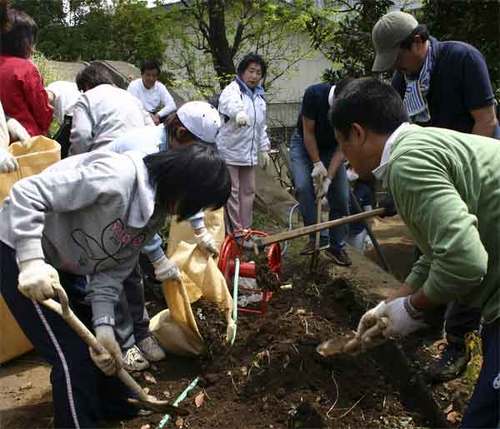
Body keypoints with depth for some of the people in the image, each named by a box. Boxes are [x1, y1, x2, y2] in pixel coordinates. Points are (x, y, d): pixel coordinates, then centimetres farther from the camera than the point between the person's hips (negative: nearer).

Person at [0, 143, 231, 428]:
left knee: (102, 345, 18)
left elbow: (112, 272, -5)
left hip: (61, 262, 8)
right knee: (73, 355, -6)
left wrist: (104, 325, -17)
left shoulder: (157, 212, -4)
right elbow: (27, 194, -31)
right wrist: (32, 260, -40)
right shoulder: (117, 176, -32)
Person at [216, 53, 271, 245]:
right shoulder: (232, 90, -11)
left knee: (248, 191, 12)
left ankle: (245, 230, 23)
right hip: (229, 151, -8)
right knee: (231, 193, -2)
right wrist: (239, 113, -60)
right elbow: (230, 103, -38)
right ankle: (234, 233, 7)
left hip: (249, 153, 8)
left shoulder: (259, 96, 14)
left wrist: (264, 150, 20)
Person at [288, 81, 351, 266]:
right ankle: (317, 236, -15)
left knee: (341, 198, -4)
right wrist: (317, 164, -24)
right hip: (304, 144, -2)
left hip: (332, 148, 2)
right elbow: (308, 132, -21)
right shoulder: (314, 94, -30)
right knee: (303, 186, -25)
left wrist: (329, 178, -27)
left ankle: (337, 246, 10)